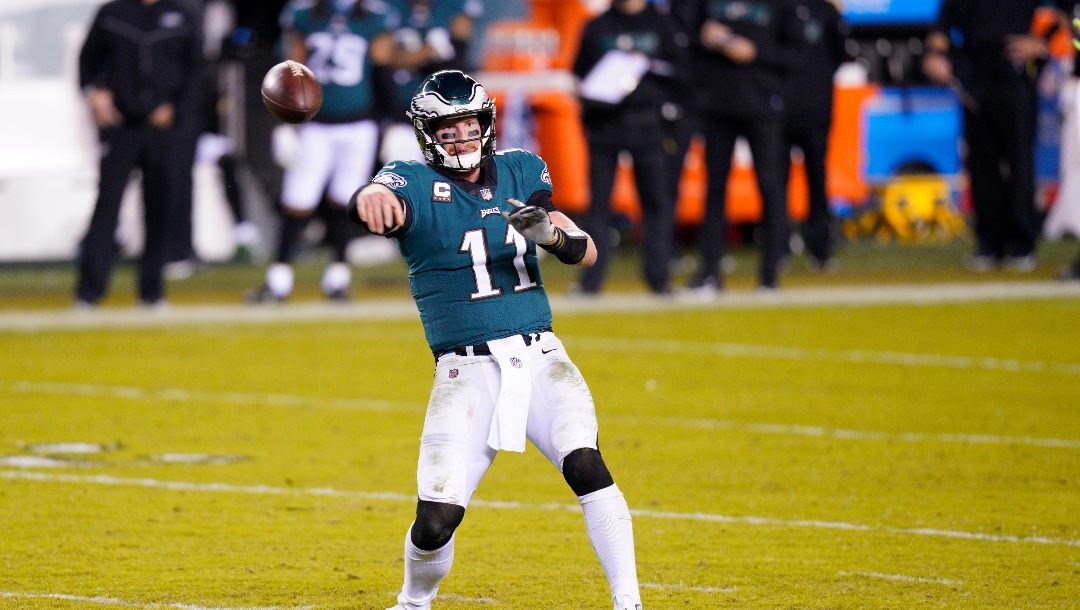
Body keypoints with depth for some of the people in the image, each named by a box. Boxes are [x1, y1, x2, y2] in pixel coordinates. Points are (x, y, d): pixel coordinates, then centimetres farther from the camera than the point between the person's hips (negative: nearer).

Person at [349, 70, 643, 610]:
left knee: (585, 464, -24)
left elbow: (586, 254, 6)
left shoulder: (520, 172, 9)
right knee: (437, 518, -12)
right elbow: (384, 193, -27)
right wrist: (372, 199, -53)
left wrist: (549, 232, -17)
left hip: (541, 361, 2)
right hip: (466, 375, -2)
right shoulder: (417, 184, -2)